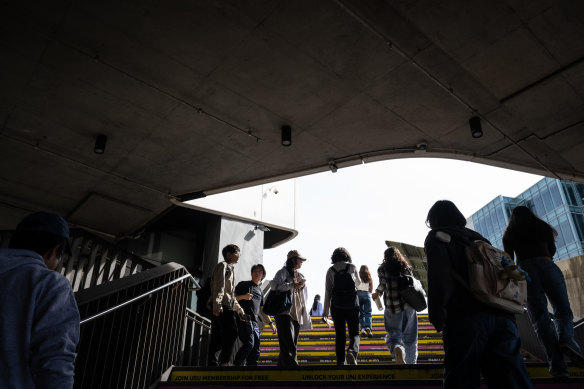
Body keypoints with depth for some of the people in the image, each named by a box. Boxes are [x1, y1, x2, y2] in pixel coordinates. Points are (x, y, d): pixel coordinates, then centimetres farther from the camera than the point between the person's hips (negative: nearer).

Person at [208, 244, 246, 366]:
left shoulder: (230, 269, 30)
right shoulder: (223, 265, 1)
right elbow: (219, 286, -14)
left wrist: (239, 309, 29)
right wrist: (217, 304, -25)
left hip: (227, 306, 9)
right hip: (221, 306, -9)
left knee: (217, 337, 5)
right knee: (231, 333, -15)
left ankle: (213, 363, 4)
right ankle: (224, 362, -15)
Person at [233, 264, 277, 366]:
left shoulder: (260, 291, 26)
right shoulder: (244, 284, 10)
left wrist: (271, 323, 20)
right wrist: (243, 296, -14)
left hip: (255, 323, 6)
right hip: (244, 319, -6)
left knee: (255, 350, 1)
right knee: (249, 343, -23)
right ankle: (236, 365, -15)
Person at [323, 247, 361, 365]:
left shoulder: (331, 270, 3)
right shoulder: (352, 267, 1)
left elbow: (327, 291, 1)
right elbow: (358, 283, 18)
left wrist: (326, 309, 7)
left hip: (336, 306, 1)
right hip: (352, 305, -1)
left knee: (340, 335, 9)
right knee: (354, 333, 6)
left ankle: (340, 362, 5)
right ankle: (352, 351, -21)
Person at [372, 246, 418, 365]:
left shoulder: (382, 269, 1)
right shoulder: (406, 267, 9)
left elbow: (383, 283, -14)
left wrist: (377, 293, 3)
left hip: (393, 307, -3)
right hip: (409, 304, 3)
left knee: (393, 334, 4)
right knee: (410, 337, 15)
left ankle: (397, 350, -27)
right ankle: (411, 362, 18)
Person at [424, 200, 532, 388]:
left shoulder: (437, 237, 9)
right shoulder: (478, 238, 29)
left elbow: (440, 277, -9)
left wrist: (437, 319, -6)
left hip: (466, 320, -6)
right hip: (502, 317, 6)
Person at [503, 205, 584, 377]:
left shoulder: (509, 234, 16)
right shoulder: (543, 227, 20)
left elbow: (509, 259, 8)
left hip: (525, 268, 0)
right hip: (547, 265, 1)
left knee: (539, 317, -4)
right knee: (563, 309, 6)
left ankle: (557, 364, -14)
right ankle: (566, 339, -26)